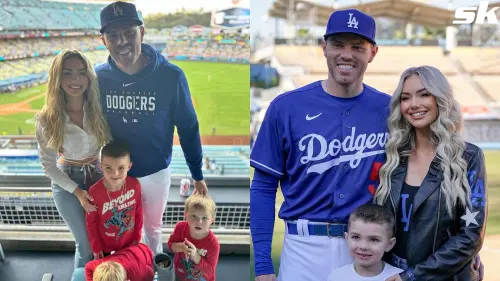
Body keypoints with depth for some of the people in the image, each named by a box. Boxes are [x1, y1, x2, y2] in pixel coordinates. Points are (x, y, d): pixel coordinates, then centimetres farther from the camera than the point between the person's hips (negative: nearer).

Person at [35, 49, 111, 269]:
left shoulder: (99, 108, -13)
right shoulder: (47, 119, -18)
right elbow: (48, 165, -10)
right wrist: (77, 191, -15)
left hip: (99, 176, 2)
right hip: (67, 183, -2)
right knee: (86, 244, 10)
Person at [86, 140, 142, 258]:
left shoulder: (134, 185, -21)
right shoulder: (95, 192, -27)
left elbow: (138, 212, -5)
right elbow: (91, 222, -13)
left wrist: (137, 238, 2)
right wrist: (96, 248, -6)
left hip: (129, 245, 2)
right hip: (105, 247, -2)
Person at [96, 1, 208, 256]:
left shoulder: (171, 76, -21)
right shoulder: (98, 77, -15)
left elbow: (188, 127, -10)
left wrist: (197, 175, -5)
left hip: (155, 173, -1)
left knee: (153, 226, 24)